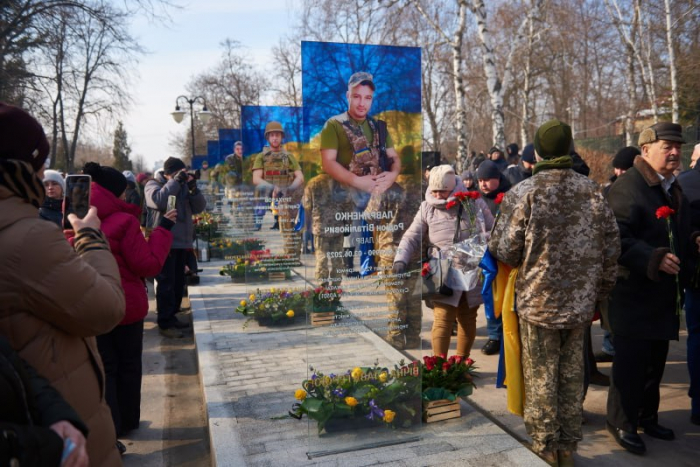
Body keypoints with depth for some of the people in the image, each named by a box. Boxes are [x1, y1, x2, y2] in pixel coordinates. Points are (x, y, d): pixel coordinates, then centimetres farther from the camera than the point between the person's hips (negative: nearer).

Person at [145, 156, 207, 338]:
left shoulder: (183, 185, 13)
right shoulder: (153, 185, -3)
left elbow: (199, 207, 5)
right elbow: (158, 201, -25)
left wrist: (193, 188, -10)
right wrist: (175, 181, -20)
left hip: (182, 242, 7)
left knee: (178, 282, 13)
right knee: (166, 283, -6)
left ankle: (172, 316, 25)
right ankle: (164, 324, 0)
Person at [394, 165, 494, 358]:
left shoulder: (474, 203, -2)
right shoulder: (427, 208, 1)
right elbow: (411, 238, 0)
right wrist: (401, 260, -15)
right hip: (443, 277, -1)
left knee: (467, 320, 14)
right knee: (443, 319, -7)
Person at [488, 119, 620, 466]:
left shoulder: (523, 193, -13)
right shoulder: (592, 191, 1)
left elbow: (504, 251, -14)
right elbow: (611, 249, 5)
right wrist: (598, 291, 15)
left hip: (537, 301, -4)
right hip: (580, 303, 4)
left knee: (541, 378, 9)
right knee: (572, 375, 16)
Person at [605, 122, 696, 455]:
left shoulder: (674, 189, 15)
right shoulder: (628, 186, -14)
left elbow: (681, 236, 24)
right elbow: (618, 239, -23)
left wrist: (686, 255, 7)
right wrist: (654, 259, -31)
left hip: (664, 294, 9)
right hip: (634, 293, -8)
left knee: (655, 360, 17)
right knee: (631, 362, 0)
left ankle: (647, 417, 33)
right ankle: (621, 423, 16)